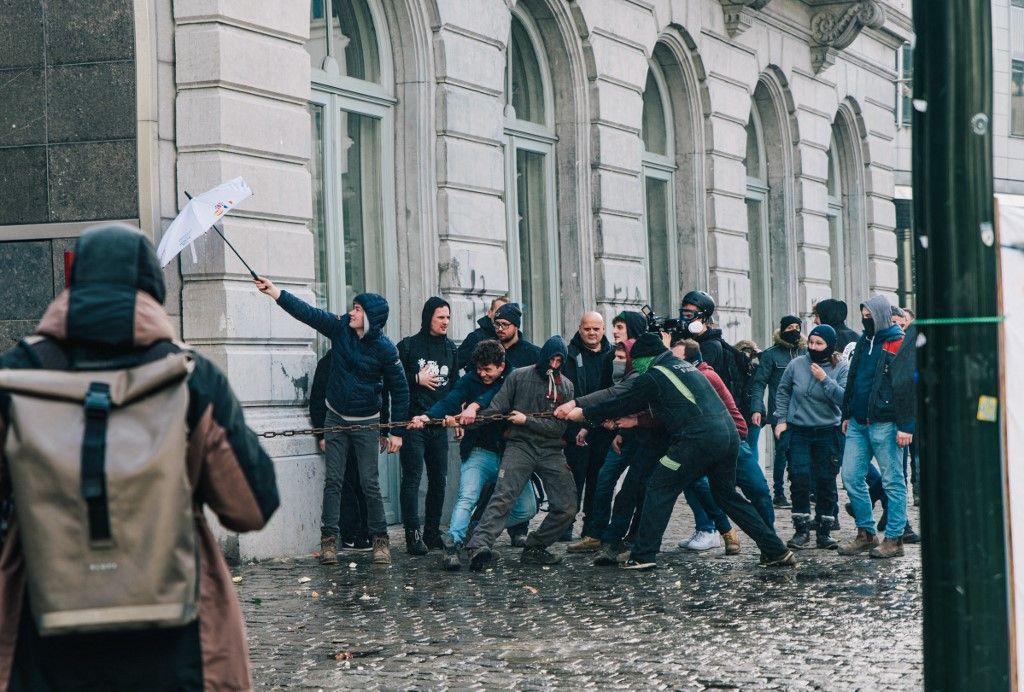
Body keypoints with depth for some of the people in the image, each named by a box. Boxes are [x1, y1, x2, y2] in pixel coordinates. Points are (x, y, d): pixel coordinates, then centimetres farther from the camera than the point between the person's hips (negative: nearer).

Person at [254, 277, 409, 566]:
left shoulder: (385, 349, -15)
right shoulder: (340, 327, -7)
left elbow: (400, 390, -8)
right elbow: (308, 312, -10)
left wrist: (397, 431, -8)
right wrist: (275, 292, -20)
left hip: (366, 423, -3)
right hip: (336, 419, 3)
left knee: (369, 482, -3)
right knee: (333, 480, 0)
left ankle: (380, 539, 7)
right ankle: (328, 539, -1)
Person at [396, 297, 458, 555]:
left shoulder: (450, 348, 14)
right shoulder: (408, 346, -2)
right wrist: (417, 379, -11)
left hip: (439, 423, 6)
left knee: (439, 480, 7)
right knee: (412, 477, -9)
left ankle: (432, 534, 15)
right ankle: (413, 536, -10)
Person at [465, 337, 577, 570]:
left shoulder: (565, 386, 8)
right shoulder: (519, 376, 4)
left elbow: (558, 427, -1)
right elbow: (495, 408, -3)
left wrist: (527, 420, -10)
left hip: (551, 452, 3)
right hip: (520, 446, -3)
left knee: (566, 507, -5)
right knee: (503, 496, -23)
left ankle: (534, 547, 10)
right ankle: (479, 546, -35)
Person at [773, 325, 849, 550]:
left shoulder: (841, 368, -5)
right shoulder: (796, 365, 0)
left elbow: (845, 398, -16)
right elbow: (783, 391, 13)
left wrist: (825, 379, -21)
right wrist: (781, 419, 7)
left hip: (828, 433, -1)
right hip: (799, 432, 1)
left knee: (826, 481, 4)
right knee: (799, 480, -5)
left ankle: (824, 531, 13)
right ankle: (801, 530, 3)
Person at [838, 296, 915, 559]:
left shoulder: (899, 345, -9)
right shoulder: (864, 341, 15)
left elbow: (907, 387, -14)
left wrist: (906, 426, -17)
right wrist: (847, 415, 20)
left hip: (884, 424, -8)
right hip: (858, 423, 8)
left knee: (893, 481, 0)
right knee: (851, 477, 6)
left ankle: (894, 538, 4)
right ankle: (865, 533, 16)